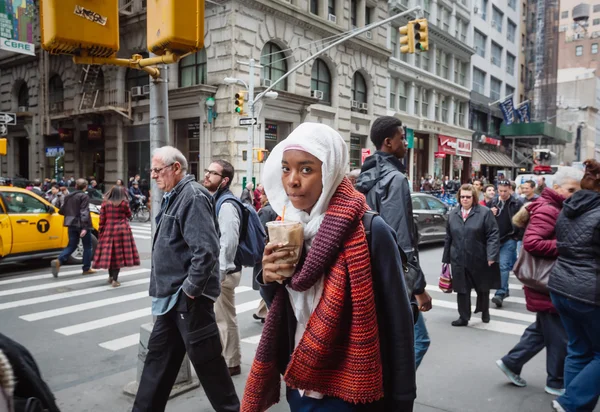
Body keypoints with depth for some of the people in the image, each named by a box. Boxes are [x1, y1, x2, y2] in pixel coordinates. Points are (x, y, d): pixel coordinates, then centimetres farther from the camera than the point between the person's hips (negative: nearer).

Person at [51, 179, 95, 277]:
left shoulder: (69, 196, 10)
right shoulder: (84, 196, -11)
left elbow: (62, 211, 15)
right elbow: (84, 212, -20)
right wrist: (84, 227, -24)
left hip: (72, 225, 6)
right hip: (82, 225, -6)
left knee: (72, 245, 11)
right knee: (87, 246, 8)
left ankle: (58, 261, -12)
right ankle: (86, 268, 12)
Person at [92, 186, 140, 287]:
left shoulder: (105, 203, 3)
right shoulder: (124, 203, -4)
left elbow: (102, 219, 2)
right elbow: (129, 215, 11)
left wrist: (101, 231, 10)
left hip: (108, 230, 3)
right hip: (121, 230, -3)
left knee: (109, 253, 13)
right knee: (119, 254, -1)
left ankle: (111, 276, 26)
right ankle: (115, 280, -2)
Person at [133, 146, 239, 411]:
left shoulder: (193, 196, -17)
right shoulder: (173, 196, 15)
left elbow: (206, 250, -26)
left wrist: (190, 290, -20)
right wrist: (167, 289, 16)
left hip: (188, 298, -10)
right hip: (173, 297, 10)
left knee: (207, 362, 3)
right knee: (158, 357, 18)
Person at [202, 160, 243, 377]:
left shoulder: (226, 205, -18)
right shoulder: (214, 201, 12)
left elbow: (228, 243, -24)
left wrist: (218, 273, -23)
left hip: (222, 272, -10)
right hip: (216, 270, 10)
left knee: (225, 319, 2)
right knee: (222, 318, 18)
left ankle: (231, 363, 16)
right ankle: (226, 360, 31)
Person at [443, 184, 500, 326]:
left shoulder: (484, 212, -7)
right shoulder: (453, 214, 7)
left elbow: (493, 235, -11)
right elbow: (448, 237, 11)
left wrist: (491, 256, -20)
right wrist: (446, 258, 11)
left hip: (479, 260, -2)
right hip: (459, 260, 3)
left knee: (483, 288, 16)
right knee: (462, 290, 4)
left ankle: (485, 312, 39)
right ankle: (463, 317, 15)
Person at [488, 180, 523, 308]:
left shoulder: (517, 204, -4)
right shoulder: (491, 203, 7)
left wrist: (519, 236, -9)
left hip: (509, 240, -5)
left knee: (503, 266, -13)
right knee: (498, 266, 13)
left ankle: (500, 294, -14)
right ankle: (505, 290, 30)